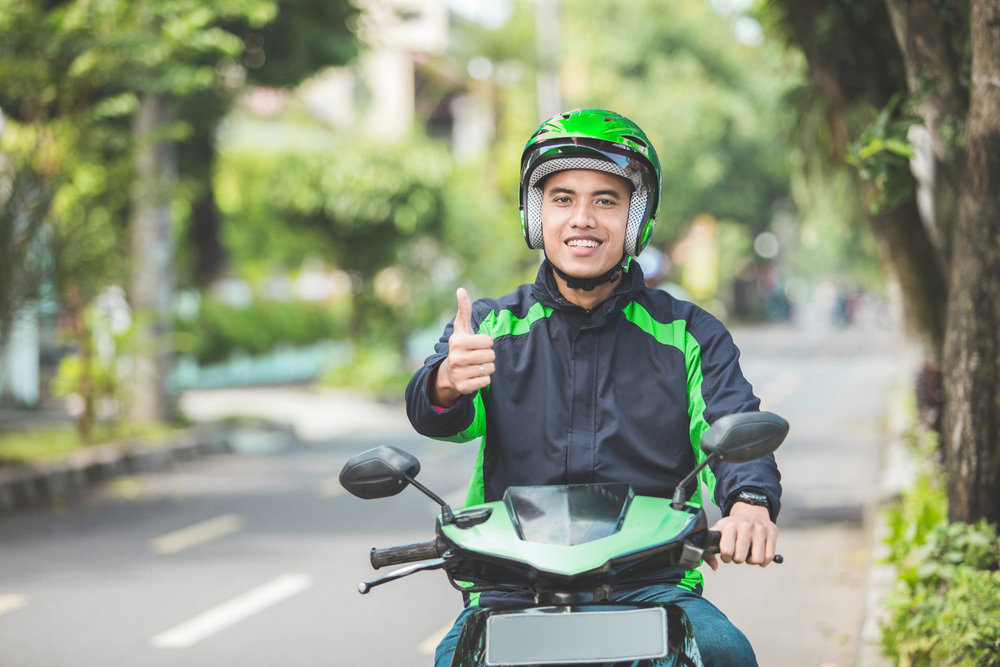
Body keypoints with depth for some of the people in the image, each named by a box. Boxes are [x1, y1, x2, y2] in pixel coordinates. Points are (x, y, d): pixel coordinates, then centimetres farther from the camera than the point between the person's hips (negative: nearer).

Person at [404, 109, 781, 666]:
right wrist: (446, 384, -34)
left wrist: (751, 501, -30)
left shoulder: (691, 336, 11)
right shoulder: (489, 327, 12)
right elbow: (445, 419, -7)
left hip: (651, 585, 0)